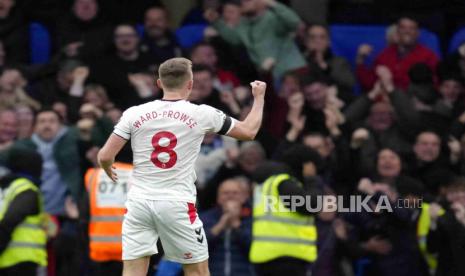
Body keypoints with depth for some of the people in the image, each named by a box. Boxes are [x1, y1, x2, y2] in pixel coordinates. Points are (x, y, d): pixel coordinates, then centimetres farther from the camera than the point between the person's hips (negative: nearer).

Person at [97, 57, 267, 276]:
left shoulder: (134, 114, 1)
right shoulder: (201, 115, -2)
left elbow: (105, 156, 0)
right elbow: (249, 131, 11)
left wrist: (108, 170, 24)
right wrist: (259, 97, 28)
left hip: (139, 202, 2)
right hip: (177, 205, -2)